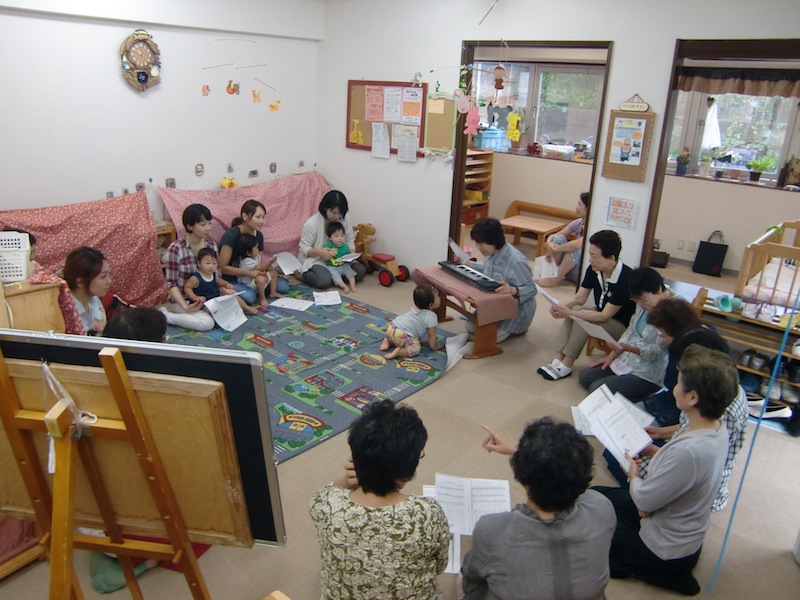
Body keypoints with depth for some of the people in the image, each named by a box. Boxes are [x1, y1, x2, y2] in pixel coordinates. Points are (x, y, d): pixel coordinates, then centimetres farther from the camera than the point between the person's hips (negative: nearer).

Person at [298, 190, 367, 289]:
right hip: (316, 260, -5)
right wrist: (319, 252, -35)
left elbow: (350, 241, 1)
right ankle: (301, 274, -4)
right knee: (324, 281, -33)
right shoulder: (311, 223, -20)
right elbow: (304, 248, -15)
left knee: (360, 271, -16)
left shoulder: (345, 220, -8)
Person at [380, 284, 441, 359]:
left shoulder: (416, 309, 17)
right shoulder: (431, 316, -9)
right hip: (400, 335, -9)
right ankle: (398, 352, -20)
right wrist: (433, 346, 13)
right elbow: (431, 335, -3)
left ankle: (388, 341, 16)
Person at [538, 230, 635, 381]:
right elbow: (579, 298, -4)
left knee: (582, 319, -29)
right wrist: (563, 308, -26)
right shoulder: (593, 269, -11)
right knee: (574, 313, -22)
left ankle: (565, 367, -19)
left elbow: (605, 316, -27)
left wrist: (570, 313, -31)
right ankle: (558, 360, -22)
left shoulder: (625, 278, -30)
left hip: (621, 325, -6)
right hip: (600, 314, 6)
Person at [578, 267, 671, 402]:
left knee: (597, 388, -18)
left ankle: (641, 399, -1)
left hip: (649, 374, -9)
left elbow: (658, 351, -22)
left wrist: (627, 348, -36)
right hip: (627, 360, 9)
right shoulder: (644, 304, 1)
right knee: (585, 376, 5)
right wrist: (612, 355, 5)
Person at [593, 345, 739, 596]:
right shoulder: (717, 427, -12)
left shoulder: (688, 452, -40)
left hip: (667, 550, -8)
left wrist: (633, 475, -6)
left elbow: (644, 501, -25)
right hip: (685, 534, 8)